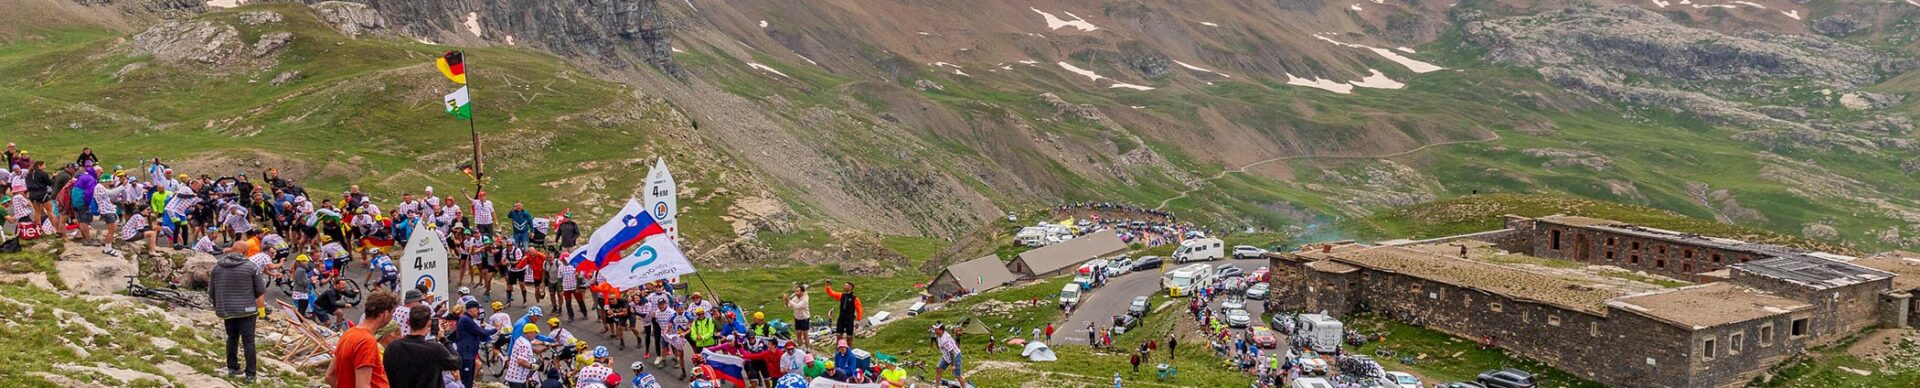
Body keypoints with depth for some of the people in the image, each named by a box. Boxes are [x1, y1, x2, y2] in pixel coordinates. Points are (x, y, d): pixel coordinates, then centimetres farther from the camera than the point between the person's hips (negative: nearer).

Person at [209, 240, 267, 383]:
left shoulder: (217, 268, 1)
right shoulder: (251, 267, -9)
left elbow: (211, 292, 7)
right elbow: (260, 292, -4)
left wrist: (218, 307, 23)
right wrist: (259, 308, 14)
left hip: (227, 310, 3)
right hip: (247, 310, -3)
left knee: (232, 337, 21)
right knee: (248, 341, 1)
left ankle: (232, 368, 27)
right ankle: (250, 374, 0)